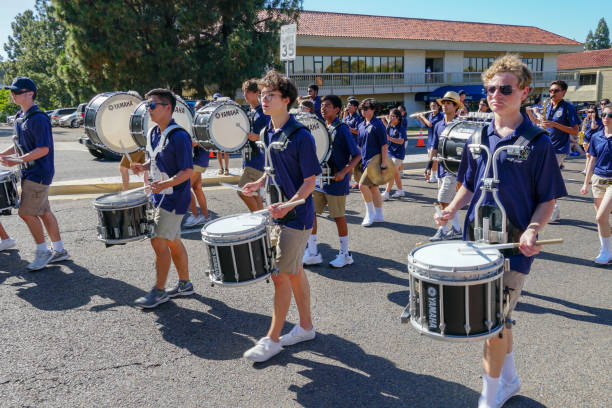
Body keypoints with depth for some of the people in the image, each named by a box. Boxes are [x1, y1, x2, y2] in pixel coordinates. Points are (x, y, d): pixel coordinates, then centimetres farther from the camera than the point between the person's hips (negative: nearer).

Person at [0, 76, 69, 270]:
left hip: (39, 173, -9)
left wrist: (18, 161, -26)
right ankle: (59, 250, 20)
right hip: (29, 173, 9)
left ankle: (42, 251, 6)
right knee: (43, 211, 12)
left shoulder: (38, 119, -16)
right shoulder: (19, 117, 13)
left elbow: (43, 149, -21)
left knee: (26, 212, -8)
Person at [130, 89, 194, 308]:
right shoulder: (154, 132, 9)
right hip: (160, 196, 9)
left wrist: (165, 184, -32)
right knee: (173, 241, 15)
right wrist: (142, 167, 1)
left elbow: (187, 171, -20)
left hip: (173, 198, -9)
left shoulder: (179, 136, -19)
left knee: (159, 241, -5)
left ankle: (159, 291, 9)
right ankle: (184, 284, 28)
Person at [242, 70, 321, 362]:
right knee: (295, 272, 16)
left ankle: (273, 339, 13)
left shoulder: (301, 137, -17)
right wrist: (259, 183, 4)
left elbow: (310, 181, -16)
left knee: (281, 275, -1)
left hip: (296, 217, -8)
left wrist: (289, 205, -28)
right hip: (277, 214, 8)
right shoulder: (267, 133, 7)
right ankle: (306, 327, 31)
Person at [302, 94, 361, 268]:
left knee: (339, 217, 3)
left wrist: (343, 172, -23)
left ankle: (345, 254, 19)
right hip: (319, 178, 7)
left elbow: (357, 155, -13)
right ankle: (312, 253, 15)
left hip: (336, 181, -7)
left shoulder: (341, 129, -10)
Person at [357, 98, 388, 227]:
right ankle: (379, 215, 22)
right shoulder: (361, 125, 12)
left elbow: (384, 145, -14)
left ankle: (370, 214, -3)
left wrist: (384, 163, -19)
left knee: (363, 184, -16)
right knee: (373, 187, 12)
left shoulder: (378, 124, -11)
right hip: (365, 161, 8)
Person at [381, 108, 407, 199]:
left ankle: (386, 193, -11)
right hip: (390, 152, 7)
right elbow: (386, 138, 19)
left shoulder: (401, 128, -11)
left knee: (391, 172, -11)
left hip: (398, 153, -7)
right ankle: (400, 190, 28)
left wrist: (389, 138, -30)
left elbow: (401, 141, -22)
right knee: (395, 173, 15)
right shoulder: (389, 127, 9)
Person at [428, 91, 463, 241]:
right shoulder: (438, 125, 12)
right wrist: (430, 162, 8)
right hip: (441, 168, 7)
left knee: (443, 201, -9)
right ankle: (457, 230, 22)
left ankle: (442, 230, 1)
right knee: (448, 202, 12)